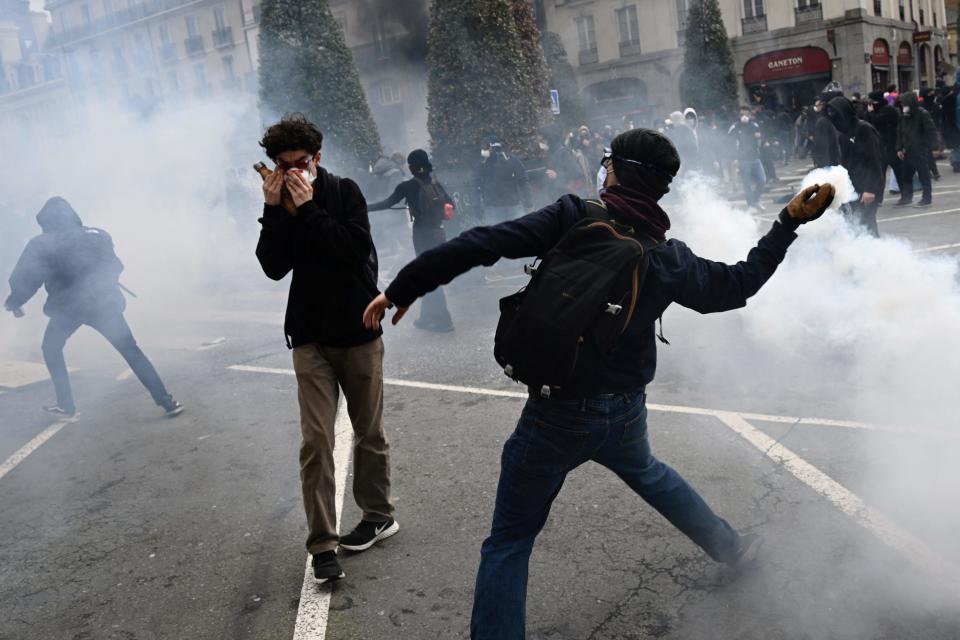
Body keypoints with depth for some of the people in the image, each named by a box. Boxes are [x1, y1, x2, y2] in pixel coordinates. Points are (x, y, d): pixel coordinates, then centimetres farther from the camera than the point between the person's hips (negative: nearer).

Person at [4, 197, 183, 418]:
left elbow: (25, 278, -3)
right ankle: (166, 401, -3)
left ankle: (66, 404, 22)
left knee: (51, 348, 25)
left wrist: (14, 301, 13)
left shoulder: (43, 244, -1)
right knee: (131, 351, 5)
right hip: (103, 303, 2)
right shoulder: (98, 236, 8)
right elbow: (115, 268, 14)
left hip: (68, 306, -2)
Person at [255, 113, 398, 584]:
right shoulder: (280, 204, 5)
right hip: (310, 338, 2)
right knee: (316, 442, -6)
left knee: (369, 433, 11)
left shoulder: (344, 192, -3)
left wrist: (308, 209, -19)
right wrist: (274, 211, -14)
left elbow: (357, 247, -19)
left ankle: (378, 515, 30)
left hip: (358, 332, -1)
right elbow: (274, 267, -7)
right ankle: (322, 544, 0)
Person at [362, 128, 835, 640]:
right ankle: (730, 546, 55)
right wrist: (790, 223, 21)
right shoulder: (672, 261, -3)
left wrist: (402, 288, -13)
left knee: (508, 545, 8)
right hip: (625, 413, 5)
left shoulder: (573, 217, -15)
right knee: (646, 472, 38)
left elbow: (481, 245, -20)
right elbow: (740, 283, 13)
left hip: (556, 415, -5)